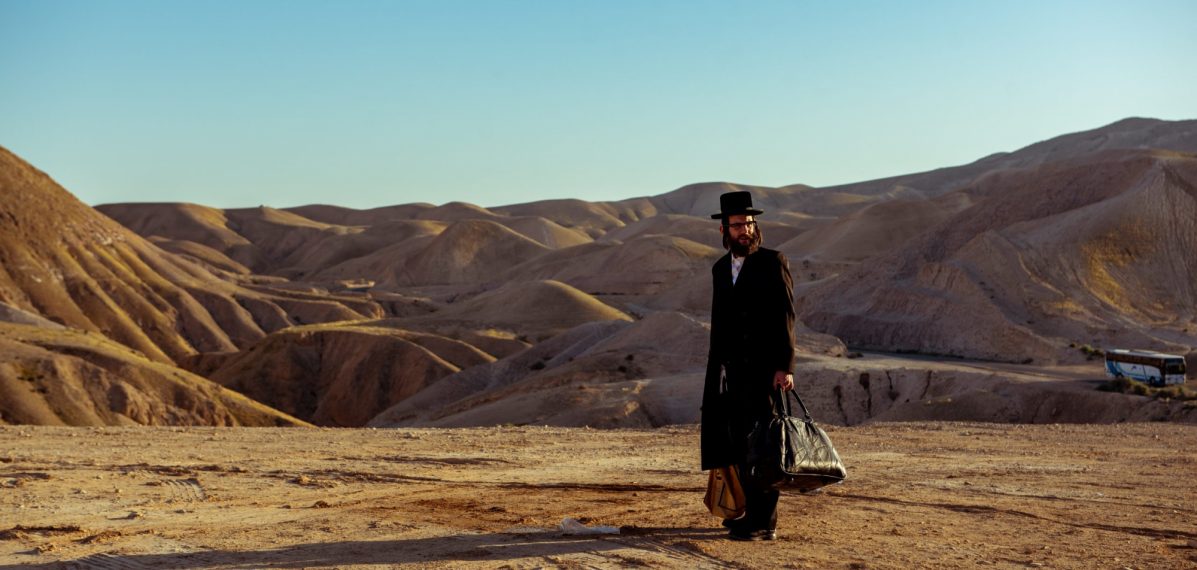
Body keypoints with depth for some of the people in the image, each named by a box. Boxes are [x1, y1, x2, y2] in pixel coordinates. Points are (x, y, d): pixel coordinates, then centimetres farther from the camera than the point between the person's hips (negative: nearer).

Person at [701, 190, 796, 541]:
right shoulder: (720, 269, 15)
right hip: (732, 371, 6)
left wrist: (784, 366, -16)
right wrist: (716, 368, 16)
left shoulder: (773, 262, -4)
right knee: (739, 443, 7)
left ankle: (763, 523, -5)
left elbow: (785, 318, -9)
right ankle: (749, 512, 18)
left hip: (764, 369, -6)